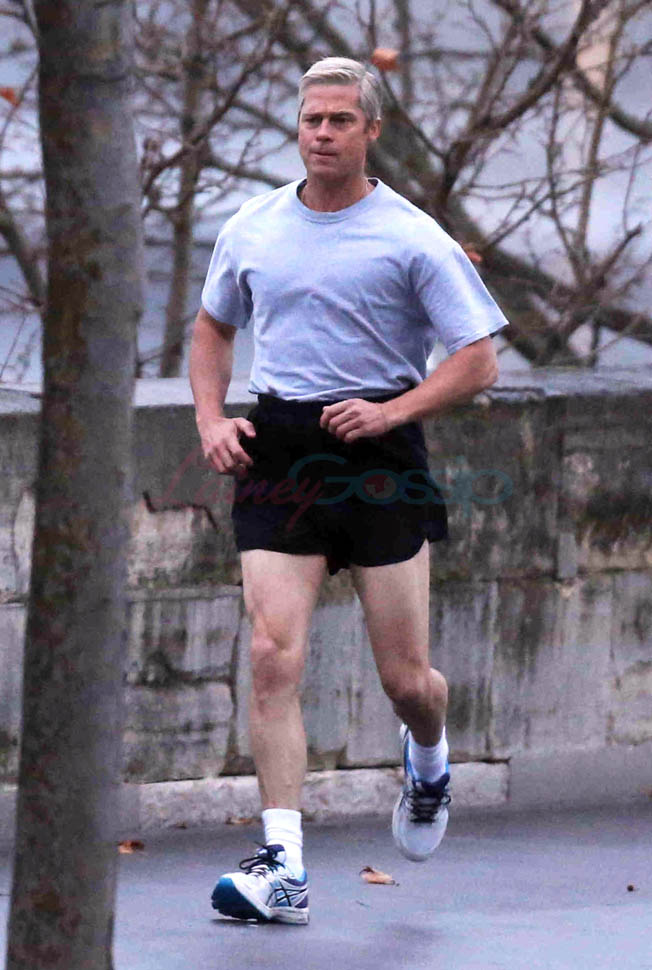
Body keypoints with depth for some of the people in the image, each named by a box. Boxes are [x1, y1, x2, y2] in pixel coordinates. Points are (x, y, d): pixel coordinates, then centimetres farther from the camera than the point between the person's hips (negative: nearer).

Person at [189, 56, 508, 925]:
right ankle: (283, 867, -14)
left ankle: (428, 759, 39)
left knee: (405, 678, 1)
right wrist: (212, 420, 9)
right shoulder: (251, 231, 9)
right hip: (276, 454, 2)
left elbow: (478, 361, -4)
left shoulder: (412, 239, -3)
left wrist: (391, 410, -16)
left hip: (379, 456, -2)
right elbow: (214, 327, 25)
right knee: (273, 657, -13)